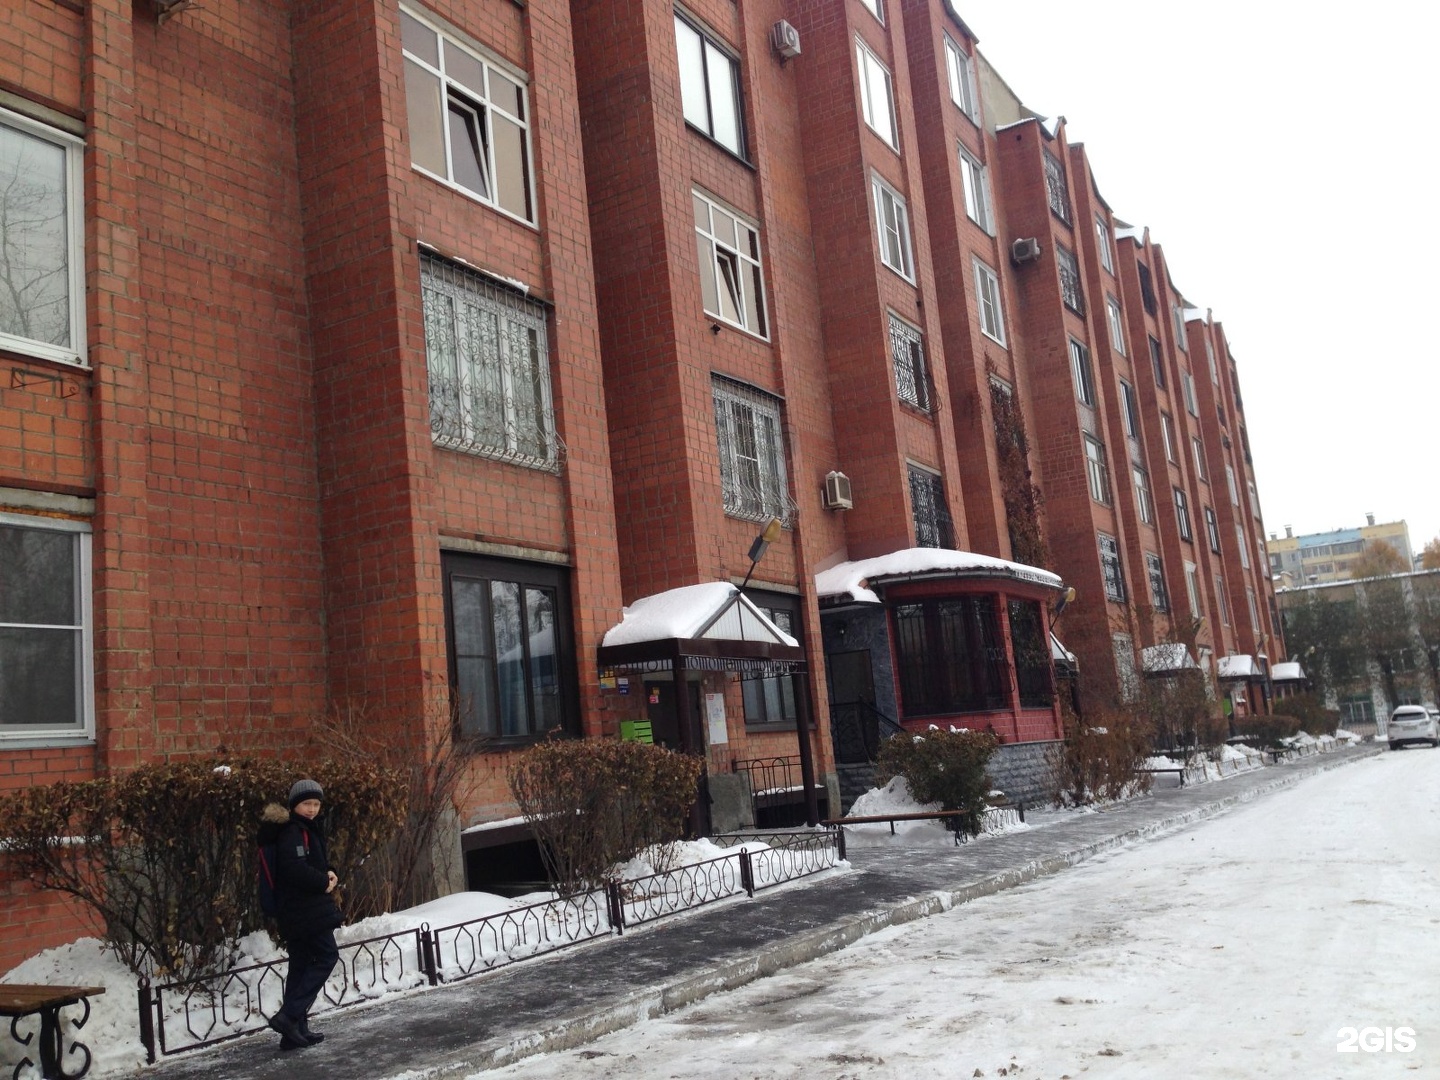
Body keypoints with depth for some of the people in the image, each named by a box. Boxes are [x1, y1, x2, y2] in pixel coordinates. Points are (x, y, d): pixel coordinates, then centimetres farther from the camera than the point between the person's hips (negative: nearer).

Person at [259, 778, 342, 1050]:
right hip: (306, 908, -10)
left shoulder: (310, 829, 16)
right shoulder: (293, 832, -15)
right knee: (326, 956, -5)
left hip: (296, 912, 10)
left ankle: (296, 1030, 16)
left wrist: (329, 873, 1)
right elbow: (295, 868, -27)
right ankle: (289, 1015, -11)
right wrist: (324, 882, -14)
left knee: (301, 965, 11)